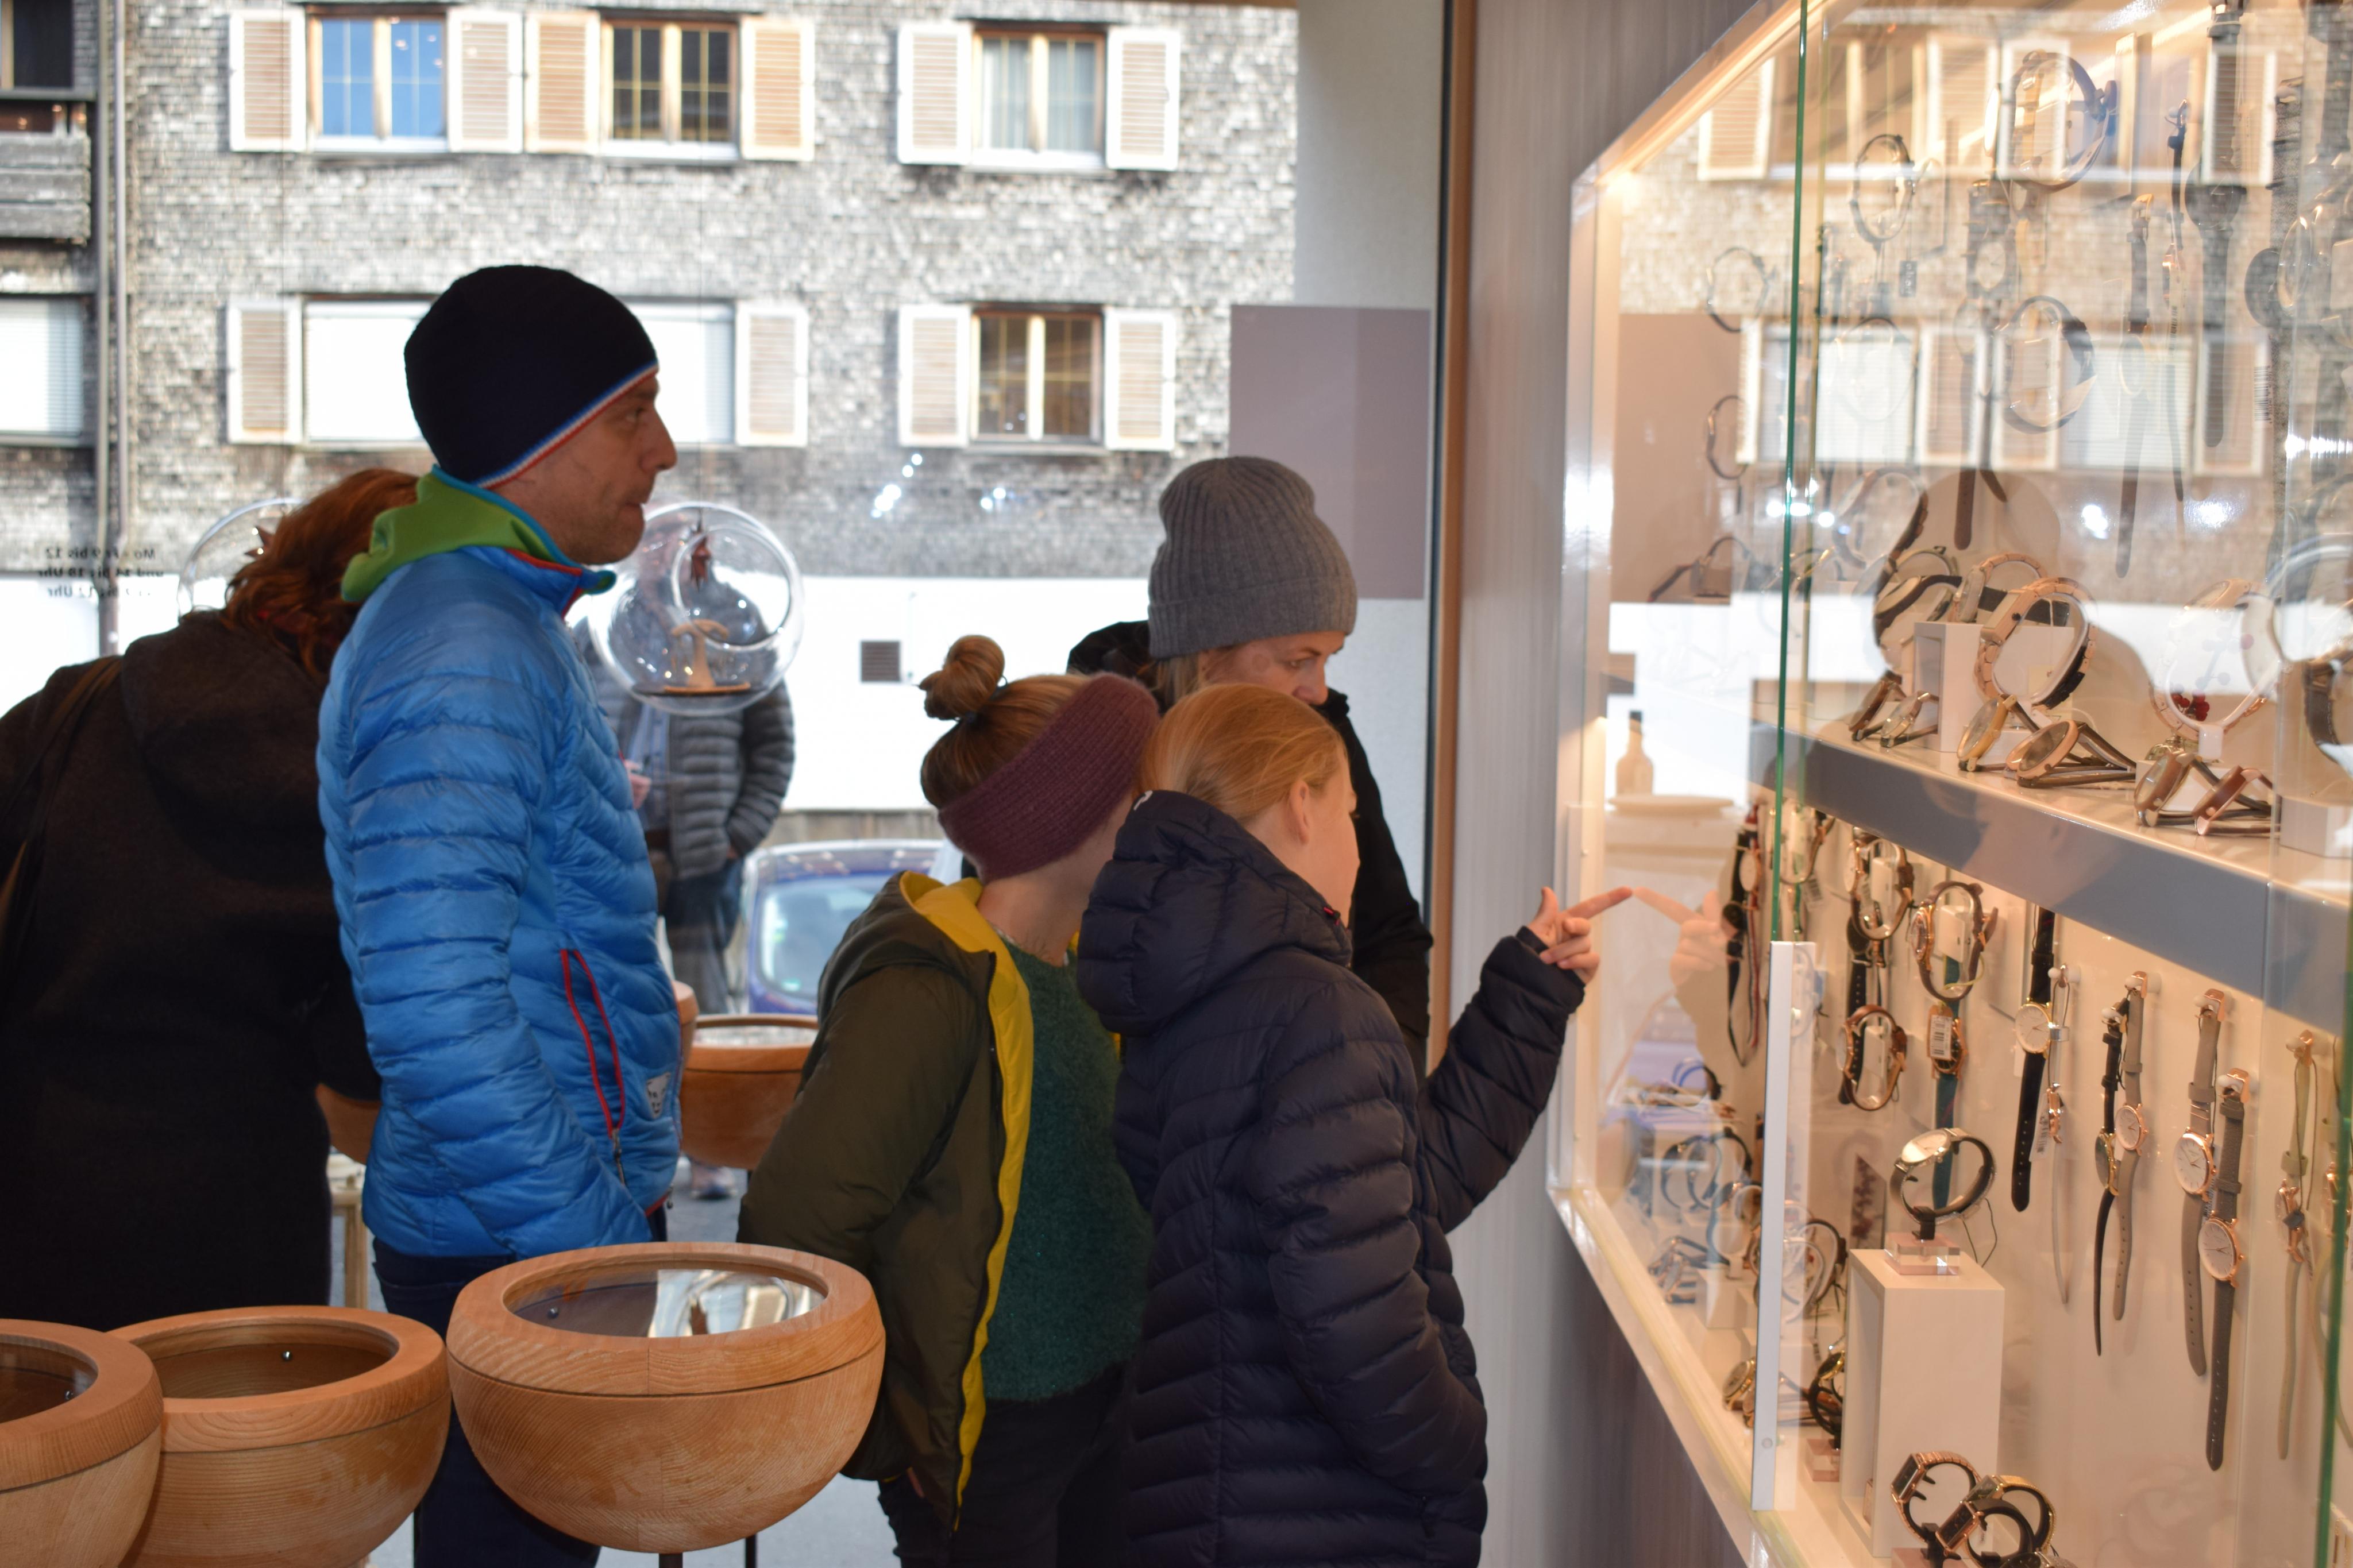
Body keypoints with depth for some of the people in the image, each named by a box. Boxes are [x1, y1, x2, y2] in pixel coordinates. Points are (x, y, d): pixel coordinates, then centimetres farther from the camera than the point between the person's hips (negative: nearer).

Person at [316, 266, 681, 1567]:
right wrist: (600, 1252, -22)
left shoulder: (502, 623, 13)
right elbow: (437, 1016, -28)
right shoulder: (460, 659, -21)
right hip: (517, 1258, -10)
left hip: (552, 1218, 10)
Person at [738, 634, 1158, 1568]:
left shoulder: (1078, 958, 5)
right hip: (984, 1441, -8)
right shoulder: (930, 991, -23)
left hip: (1098, 1410, 8)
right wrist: (894, 1418, -16)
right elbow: (795, 1217, -27)